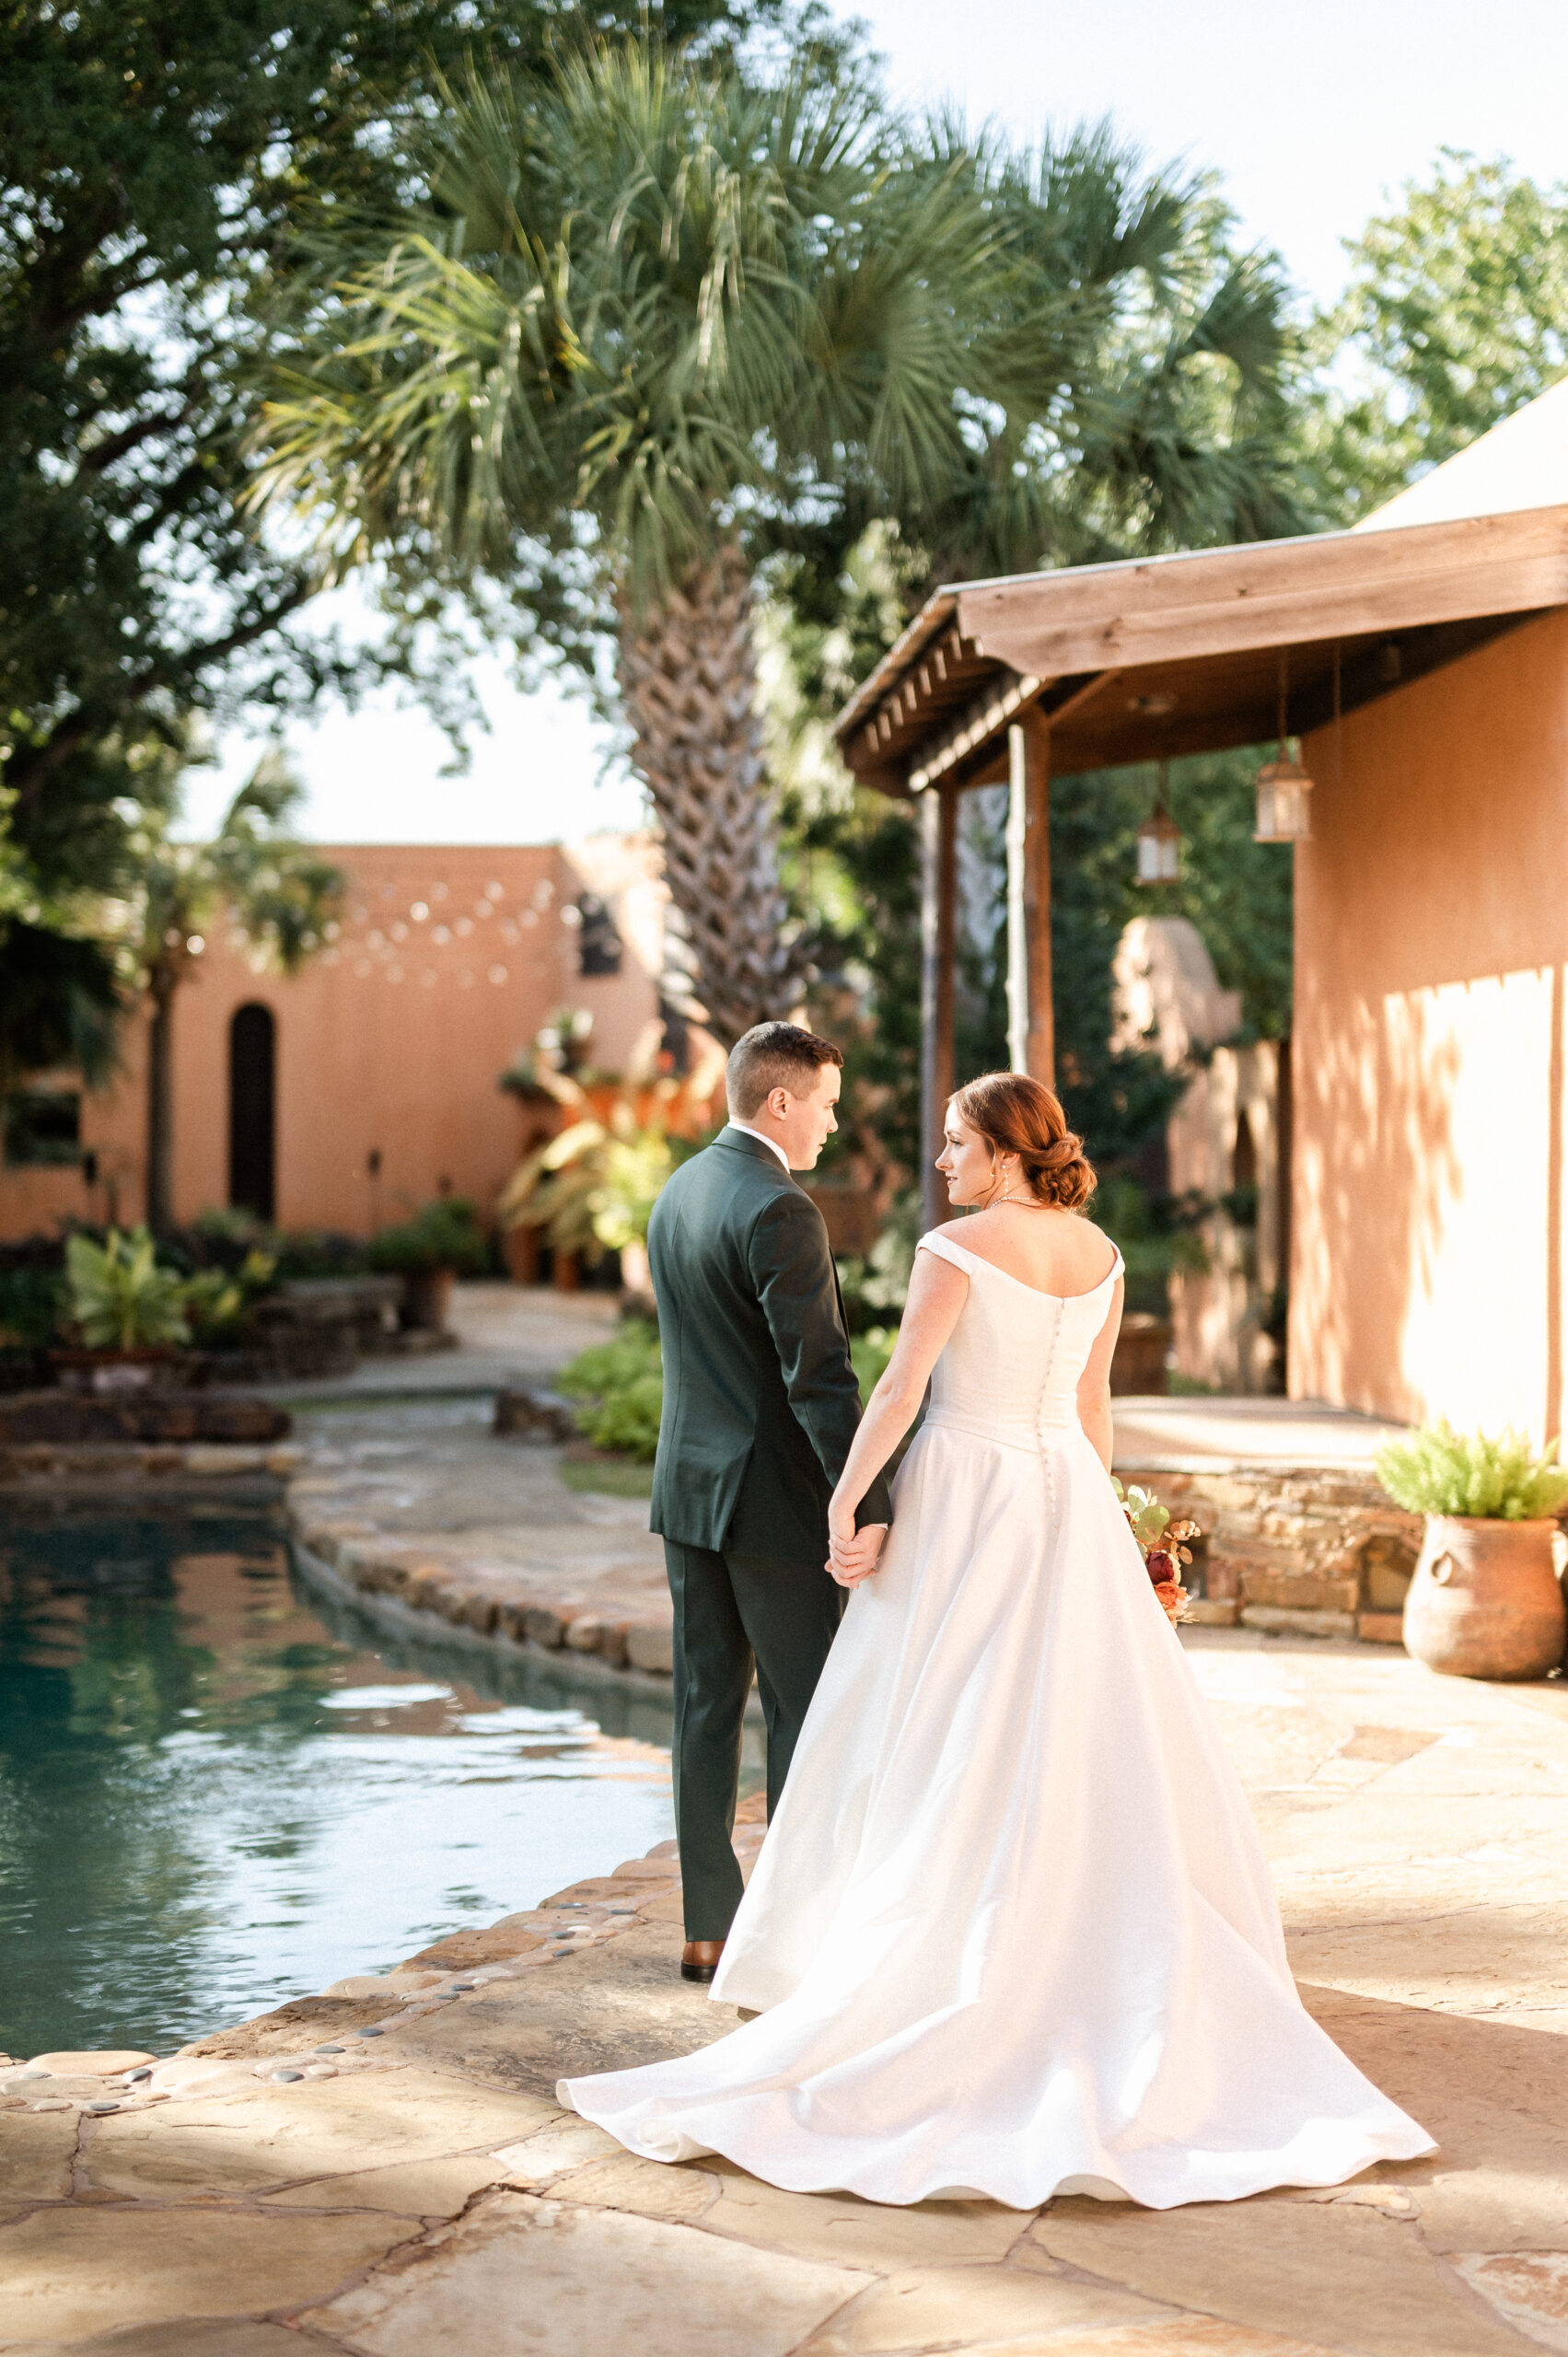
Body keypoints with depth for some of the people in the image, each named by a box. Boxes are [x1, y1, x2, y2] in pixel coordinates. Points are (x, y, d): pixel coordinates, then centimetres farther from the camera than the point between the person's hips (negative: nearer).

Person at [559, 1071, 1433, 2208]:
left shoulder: (958, 1248, -14)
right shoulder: (1099, 1253, 5)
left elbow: (899, 1389, -15)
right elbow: (1094, 1407, 12)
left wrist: (842, 1506, -8)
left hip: (965, 1499, -6)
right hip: (1067, 1498, 6)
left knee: (949, 1741, 3)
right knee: (1102, 1743, 10)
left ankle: (930, 1971, 9)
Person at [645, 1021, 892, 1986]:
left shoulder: (679, 1192, 10)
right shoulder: (781, 1212, -18)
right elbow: (820, 1375, -24)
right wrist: (867, 1506, -25)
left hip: (689, 1487, 8)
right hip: (776, 1496, -8)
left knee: (708, 1707, 11)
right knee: (806, 1716, 1)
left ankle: (710, 1927, 18)